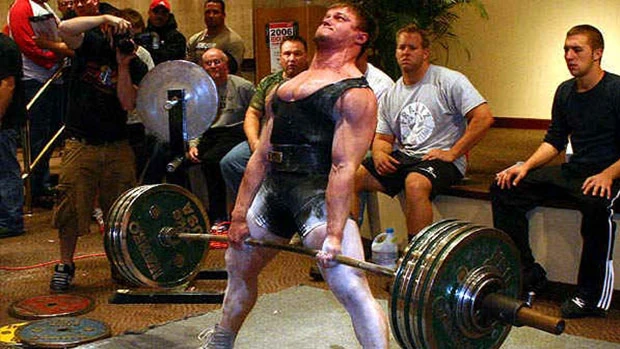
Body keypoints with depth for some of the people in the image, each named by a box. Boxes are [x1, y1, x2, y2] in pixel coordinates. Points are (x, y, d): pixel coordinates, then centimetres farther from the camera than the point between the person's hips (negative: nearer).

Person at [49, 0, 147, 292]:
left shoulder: (136, 67, 4)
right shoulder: (91, 45, 1)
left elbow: (128, 103, -10)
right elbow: (65, 28, -20)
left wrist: (123, 65, -15)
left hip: (117, 146, 2)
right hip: (80, 145, -2)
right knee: (71, 209, -1)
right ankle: (65, 265, 14)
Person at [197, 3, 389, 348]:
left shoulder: (354, 92, -6)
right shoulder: (285, 87, 19)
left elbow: (344, 167, -16)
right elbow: (261, 155, 17)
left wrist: (334, 234, -22)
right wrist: (240, 214, 13)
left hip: (318, 192, -8)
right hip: (273, 188, 9)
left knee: (352, 288, -18)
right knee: (238, 266, 24)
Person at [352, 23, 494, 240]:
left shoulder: (449, 81, -3)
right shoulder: (390, 95, 15)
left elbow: (484, 118, -12)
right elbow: (382, 137, 20)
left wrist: (452, 153, -14)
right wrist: (379, 153, -5)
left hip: (438, 158, -6)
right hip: (401, 157, 6)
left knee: (415, 183, -38)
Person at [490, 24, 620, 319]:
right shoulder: (565, 91, 11)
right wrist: (527, 165, 0)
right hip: (572, 171, 7)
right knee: (504, 188, -8)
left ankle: (592, 295, -24)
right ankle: (527, 275, -4)